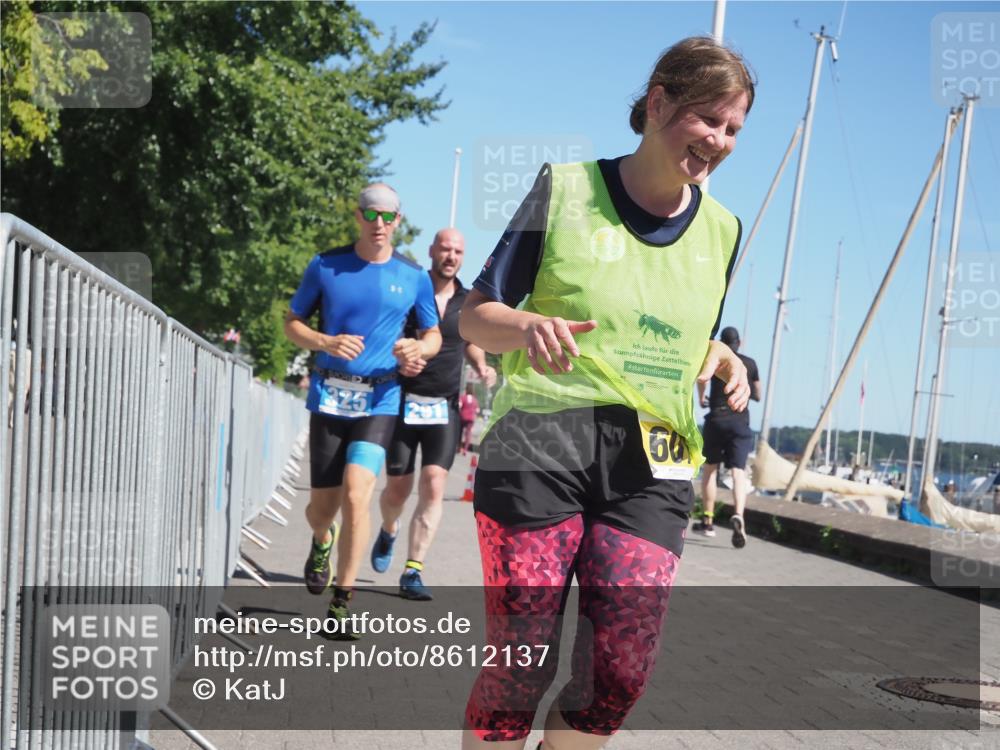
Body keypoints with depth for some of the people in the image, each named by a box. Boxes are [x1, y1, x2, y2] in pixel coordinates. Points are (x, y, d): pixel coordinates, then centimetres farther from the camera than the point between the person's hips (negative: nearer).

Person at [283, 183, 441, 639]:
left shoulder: (413, 277, 4)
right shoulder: (326, 266, 3)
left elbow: (433, 336, 14)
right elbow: (292, 322, 8)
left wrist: (418, 349, -11)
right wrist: (326, 342, -12)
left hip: (379, 401, -1)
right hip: (329, 397, 1)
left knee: (356, 496, -17)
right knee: (322, 506, 6)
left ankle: (341, 604, -5)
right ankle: (321, 542, 45)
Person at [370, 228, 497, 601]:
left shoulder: (467, 302, 7)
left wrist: (482, 367, 4)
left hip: (445, 407, 2)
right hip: (404, 402, -2)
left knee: (433, 487, -10)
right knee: (398, 487, 5)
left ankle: (413, 572, -7)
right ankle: (388, 531, 40)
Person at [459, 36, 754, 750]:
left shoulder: (720, 230, 14)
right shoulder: (566, 190, 2)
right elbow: (475, 314, 3)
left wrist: (724, 359, 4)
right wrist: (529, 326, -19)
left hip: (650, 471, 4)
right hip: (538, 450, -3)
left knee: (621, 669, -6)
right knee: (520, 662, -5)